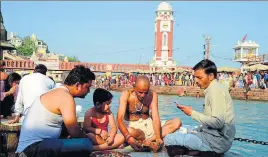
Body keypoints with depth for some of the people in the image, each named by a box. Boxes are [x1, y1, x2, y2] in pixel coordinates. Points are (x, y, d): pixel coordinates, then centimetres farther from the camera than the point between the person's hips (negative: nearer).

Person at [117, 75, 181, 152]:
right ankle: (150, 142, -13)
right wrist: (129, 138, -46)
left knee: (177, 123, -16)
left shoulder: (152, 95, -10)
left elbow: (155, 117, -18)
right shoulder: (126, 94, -19)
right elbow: (120, 118, -30)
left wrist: (158, 138, -35)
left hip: (147, 124, 4)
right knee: (130, 132, -42)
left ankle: (146, 141, -26)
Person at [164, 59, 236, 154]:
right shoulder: (213, 89, 14)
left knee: (169, 139, -18)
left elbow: (218, 122, -22)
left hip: (218, 139, -10)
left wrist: (192, 113, -14)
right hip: (214, 134, 10)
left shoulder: (216, 89, -14)